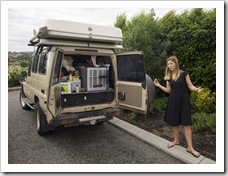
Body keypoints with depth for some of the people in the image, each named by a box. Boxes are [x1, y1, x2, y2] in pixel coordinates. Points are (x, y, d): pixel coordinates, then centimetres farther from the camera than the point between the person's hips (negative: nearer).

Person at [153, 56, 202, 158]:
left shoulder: (184, 74, -5)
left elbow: (190, 86, -5)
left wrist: (197, 89, -25)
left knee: (186, 124, -2)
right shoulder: (168, 76, 6)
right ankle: (176, 140, 33)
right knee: (174, 122, 12)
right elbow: (168, 90, 10)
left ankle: (190, 147, 7)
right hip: (173, 100, 4)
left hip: (183, 100, -4)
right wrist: (159, 85, 3)